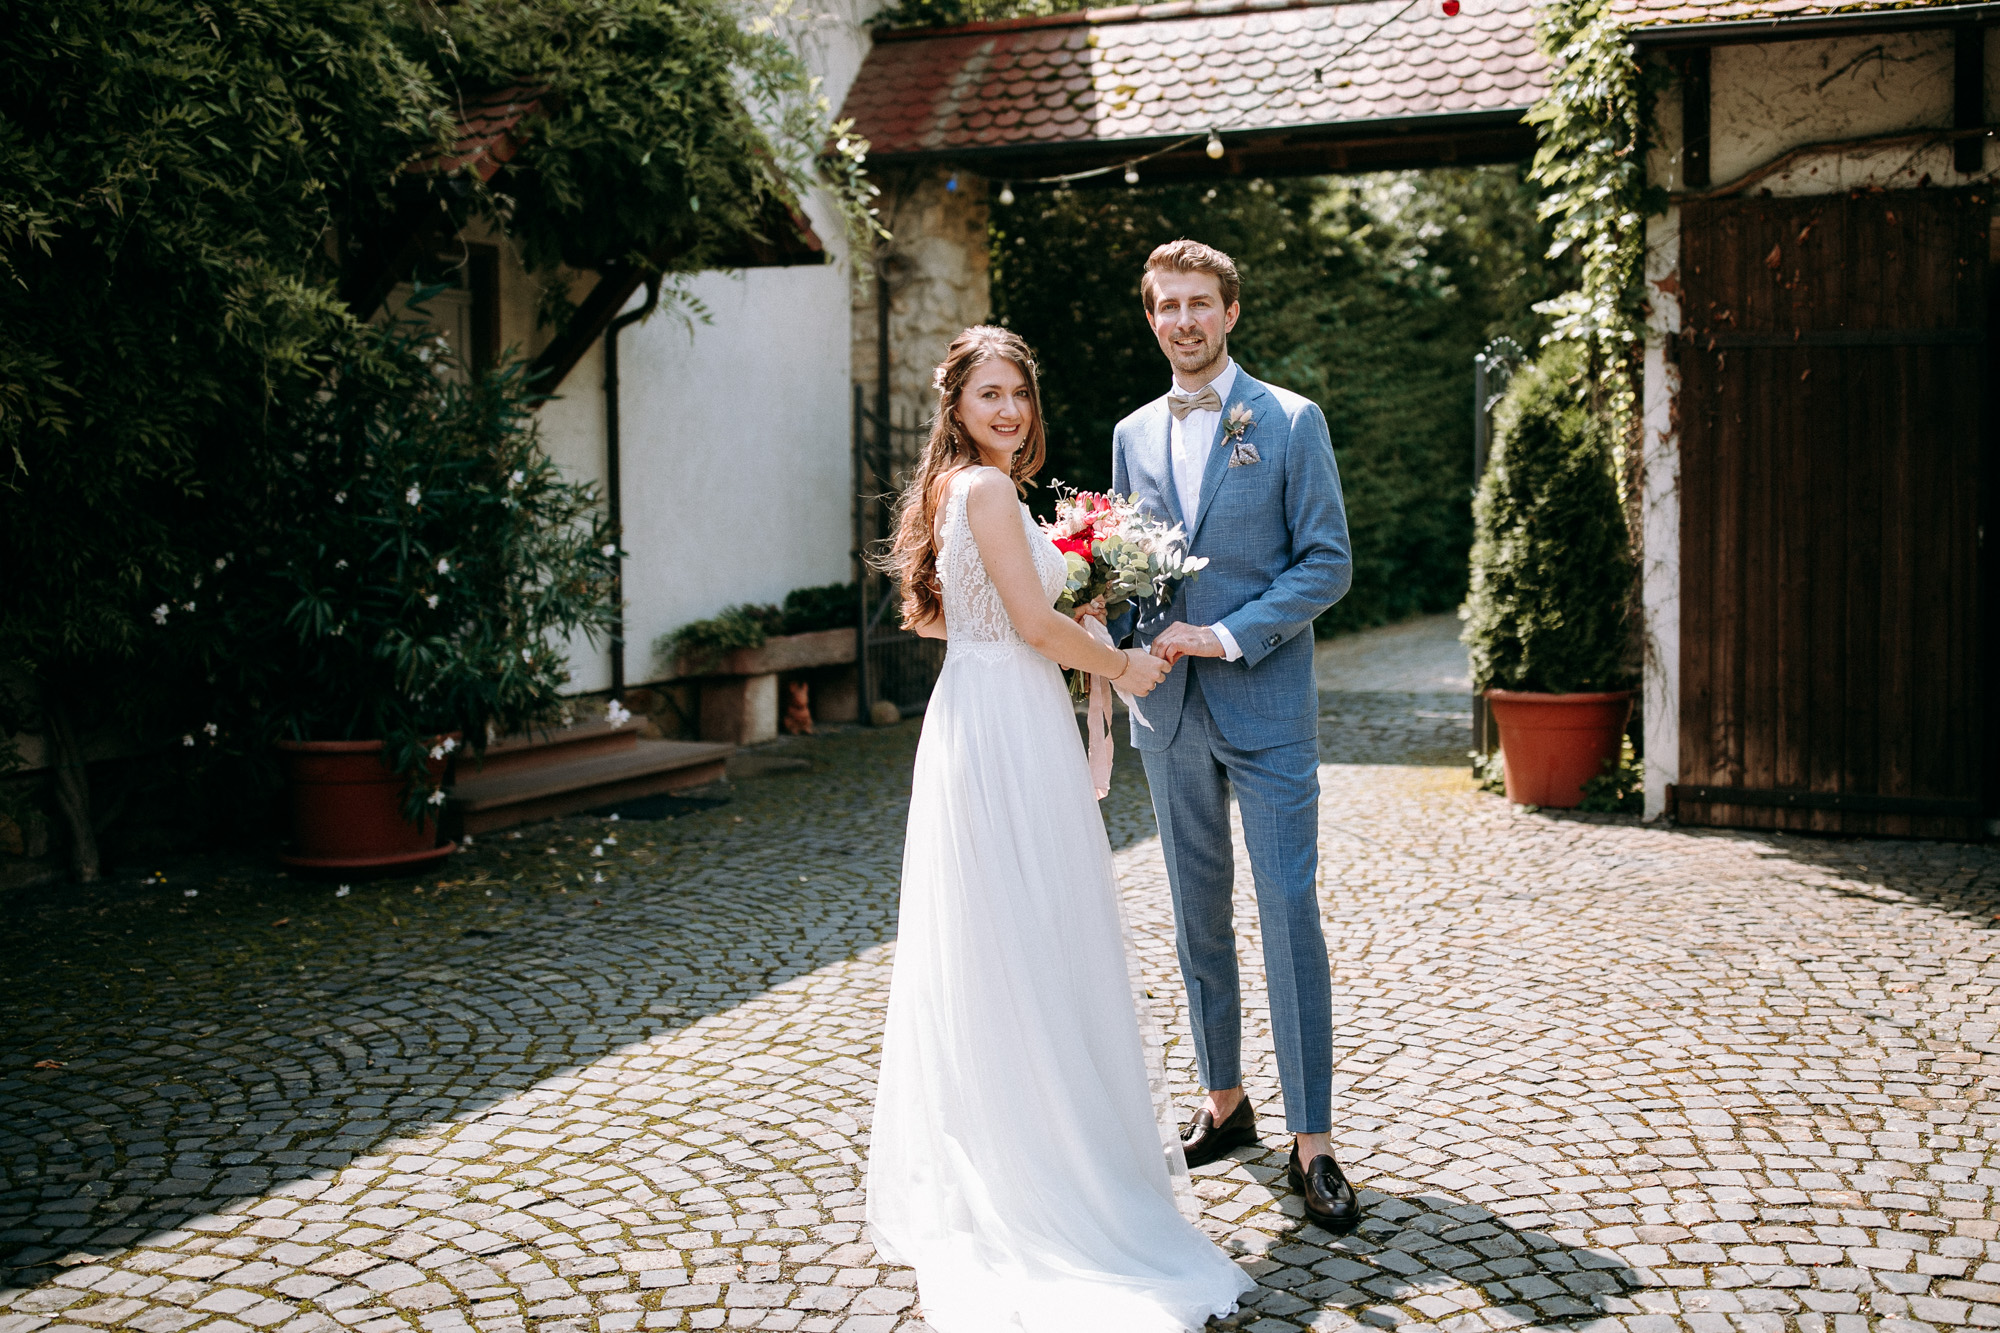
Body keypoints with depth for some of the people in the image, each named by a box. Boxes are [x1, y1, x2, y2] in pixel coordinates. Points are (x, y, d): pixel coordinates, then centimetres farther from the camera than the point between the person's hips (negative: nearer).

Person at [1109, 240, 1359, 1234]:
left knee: (1289, 913, -6)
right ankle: (1224, 1102, 27)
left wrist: (1231, 635, -16)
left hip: (1265, 705, -4)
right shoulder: (1133, 435, 11)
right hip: (1168, 710, 5)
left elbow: (1328, 562, -6)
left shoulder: (1292, 421, -2)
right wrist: (1127, 633, -4)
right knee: (1198, 917, 12)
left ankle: (1312, 1143, 2)